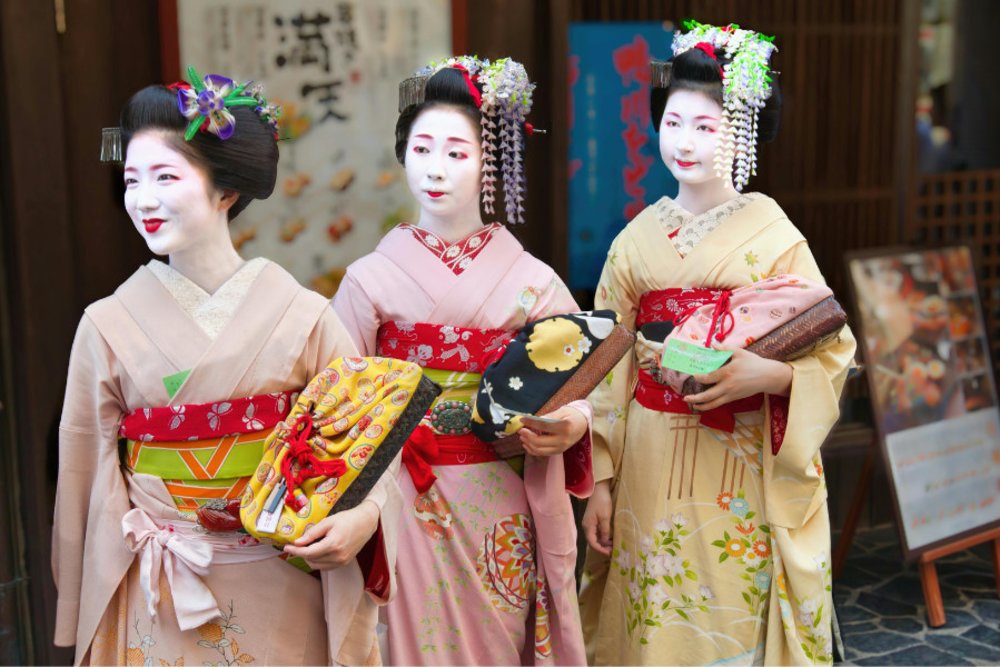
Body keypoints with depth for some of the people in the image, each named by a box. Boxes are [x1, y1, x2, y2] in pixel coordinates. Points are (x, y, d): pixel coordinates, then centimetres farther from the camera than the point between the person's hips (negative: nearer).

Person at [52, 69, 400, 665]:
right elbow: (89, 477, 1)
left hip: (284, 593, 0)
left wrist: (363, 516, -23)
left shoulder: (303, 315, -8)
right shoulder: (110, 324, -5)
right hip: (159, 600, 1)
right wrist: (86, 617, 5)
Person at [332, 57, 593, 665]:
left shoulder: (534, 283, 0)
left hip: (501, 514, 1)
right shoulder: (371, 279, -1)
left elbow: (577, 393, 1)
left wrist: (570, 427, -19)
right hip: (404, 508, 0)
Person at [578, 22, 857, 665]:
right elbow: (609, 368, 6)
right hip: (649, 468, 3)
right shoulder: (637, 239, 6)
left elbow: (832, 350, -6)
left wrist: (768, 373, -26)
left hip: (741, 470, -3)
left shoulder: (775, 238, -4)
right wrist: (600, 482, 4)